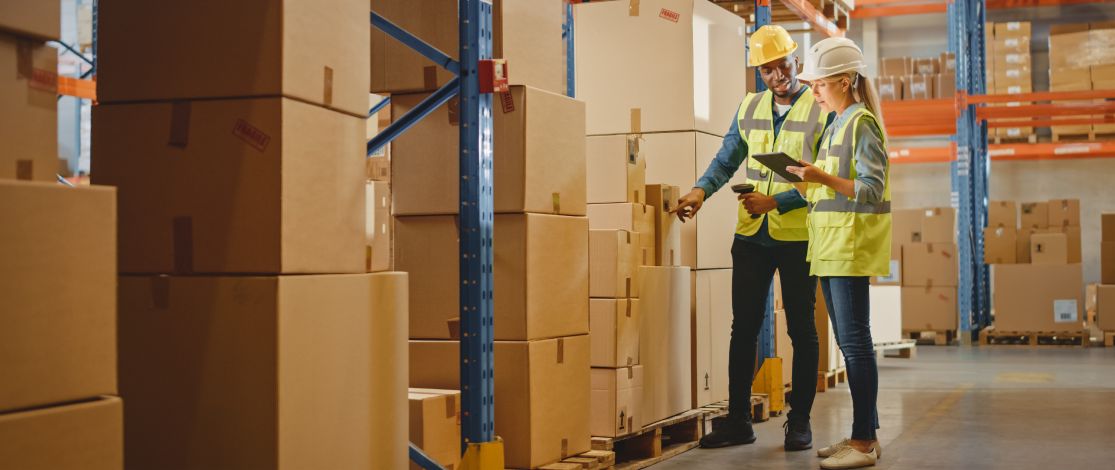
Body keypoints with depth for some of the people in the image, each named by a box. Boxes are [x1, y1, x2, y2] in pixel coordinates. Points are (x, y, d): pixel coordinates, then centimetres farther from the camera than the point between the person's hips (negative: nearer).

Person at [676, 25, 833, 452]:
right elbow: (727, 159, 10)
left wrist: (775, 201, -20)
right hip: (751, 236, 4)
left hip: (799, 235, -4)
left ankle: (799, 422, 15)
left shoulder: (821, 111, -6)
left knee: (801, 329, 6)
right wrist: (702, 190, -10)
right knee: (744, 328, 7)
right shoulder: (750, 108, 9)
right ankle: (737, 420, 15)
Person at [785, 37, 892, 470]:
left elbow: (872, 191, -16)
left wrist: (824, 178, -27)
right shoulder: (837, 125, 18)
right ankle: (865, 433, 19)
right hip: (830, 245, 10)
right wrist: (809, 179, 5)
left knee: (855, 341, -8)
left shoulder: (862, 124, -10)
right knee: (848, 341, 12)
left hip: (852, 244, -10)